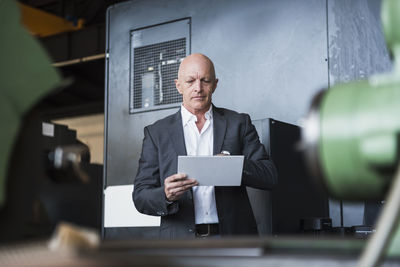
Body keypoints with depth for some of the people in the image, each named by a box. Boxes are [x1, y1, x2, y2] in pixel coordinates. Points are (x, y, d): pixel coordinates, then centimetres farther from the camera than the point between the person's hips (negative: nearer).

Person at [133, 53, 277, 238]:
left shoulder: (238, 123, 12)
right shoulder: (157, 132, 10)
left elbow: (269, 176, 4)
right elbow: (140, 195, 6)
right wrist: (166, 196, -17)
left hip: (232, 240, 1)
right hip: (181, 243, 0)